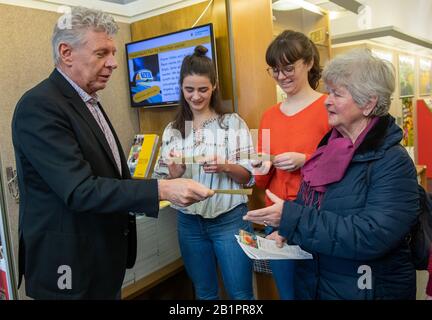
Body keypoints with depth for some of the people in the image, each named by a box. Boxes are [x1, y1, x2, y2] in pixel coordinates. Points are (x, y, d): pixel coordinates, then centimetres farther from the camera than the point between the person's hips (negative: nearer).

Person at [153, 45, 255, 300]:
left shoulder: (233, 123, -5)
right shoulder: (172, 130, 4)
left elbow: (249, 175, -4)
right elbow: (164, 181, 7)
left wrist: (225, 167, -24)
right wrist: (174, 174, -15)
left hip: (229, 219, -3)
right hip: (189, 222, 4)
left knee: (241, 294, 7)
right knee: (204, 293, 19)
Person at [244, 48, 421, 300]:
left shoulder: (393, 163, -18)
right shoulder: (330, 147, 2)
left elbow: (371, 237, -29)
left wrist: (291, 218, -30)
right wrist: (285, 230, -10)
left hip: (366, 290, -6)